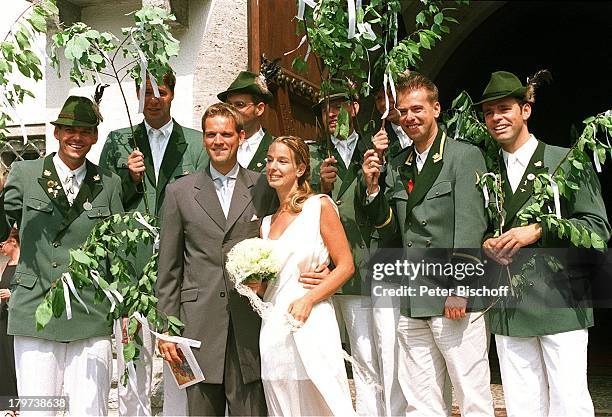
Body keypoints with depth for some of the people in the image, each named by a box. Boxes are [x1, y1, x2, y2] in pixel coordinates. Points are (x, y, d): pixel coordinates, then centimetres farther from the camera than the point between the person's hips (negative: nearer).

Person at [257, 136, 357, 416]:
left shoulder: (320, 206, 0)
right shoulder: (266, 222, 16)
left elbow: (346, 266, -4)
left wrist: (308, 299, -14)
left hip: (311, 322, -5)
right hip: (274, 327, 5)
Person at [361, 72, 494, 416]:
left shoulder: (465, 156, -3)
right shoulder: (397, 169, 15)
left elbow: (470, 229, -10)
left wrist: (459, 291, -16)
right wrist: (372, 186, 1)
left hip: (454, 300, -6)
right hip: (413, 303, 6)